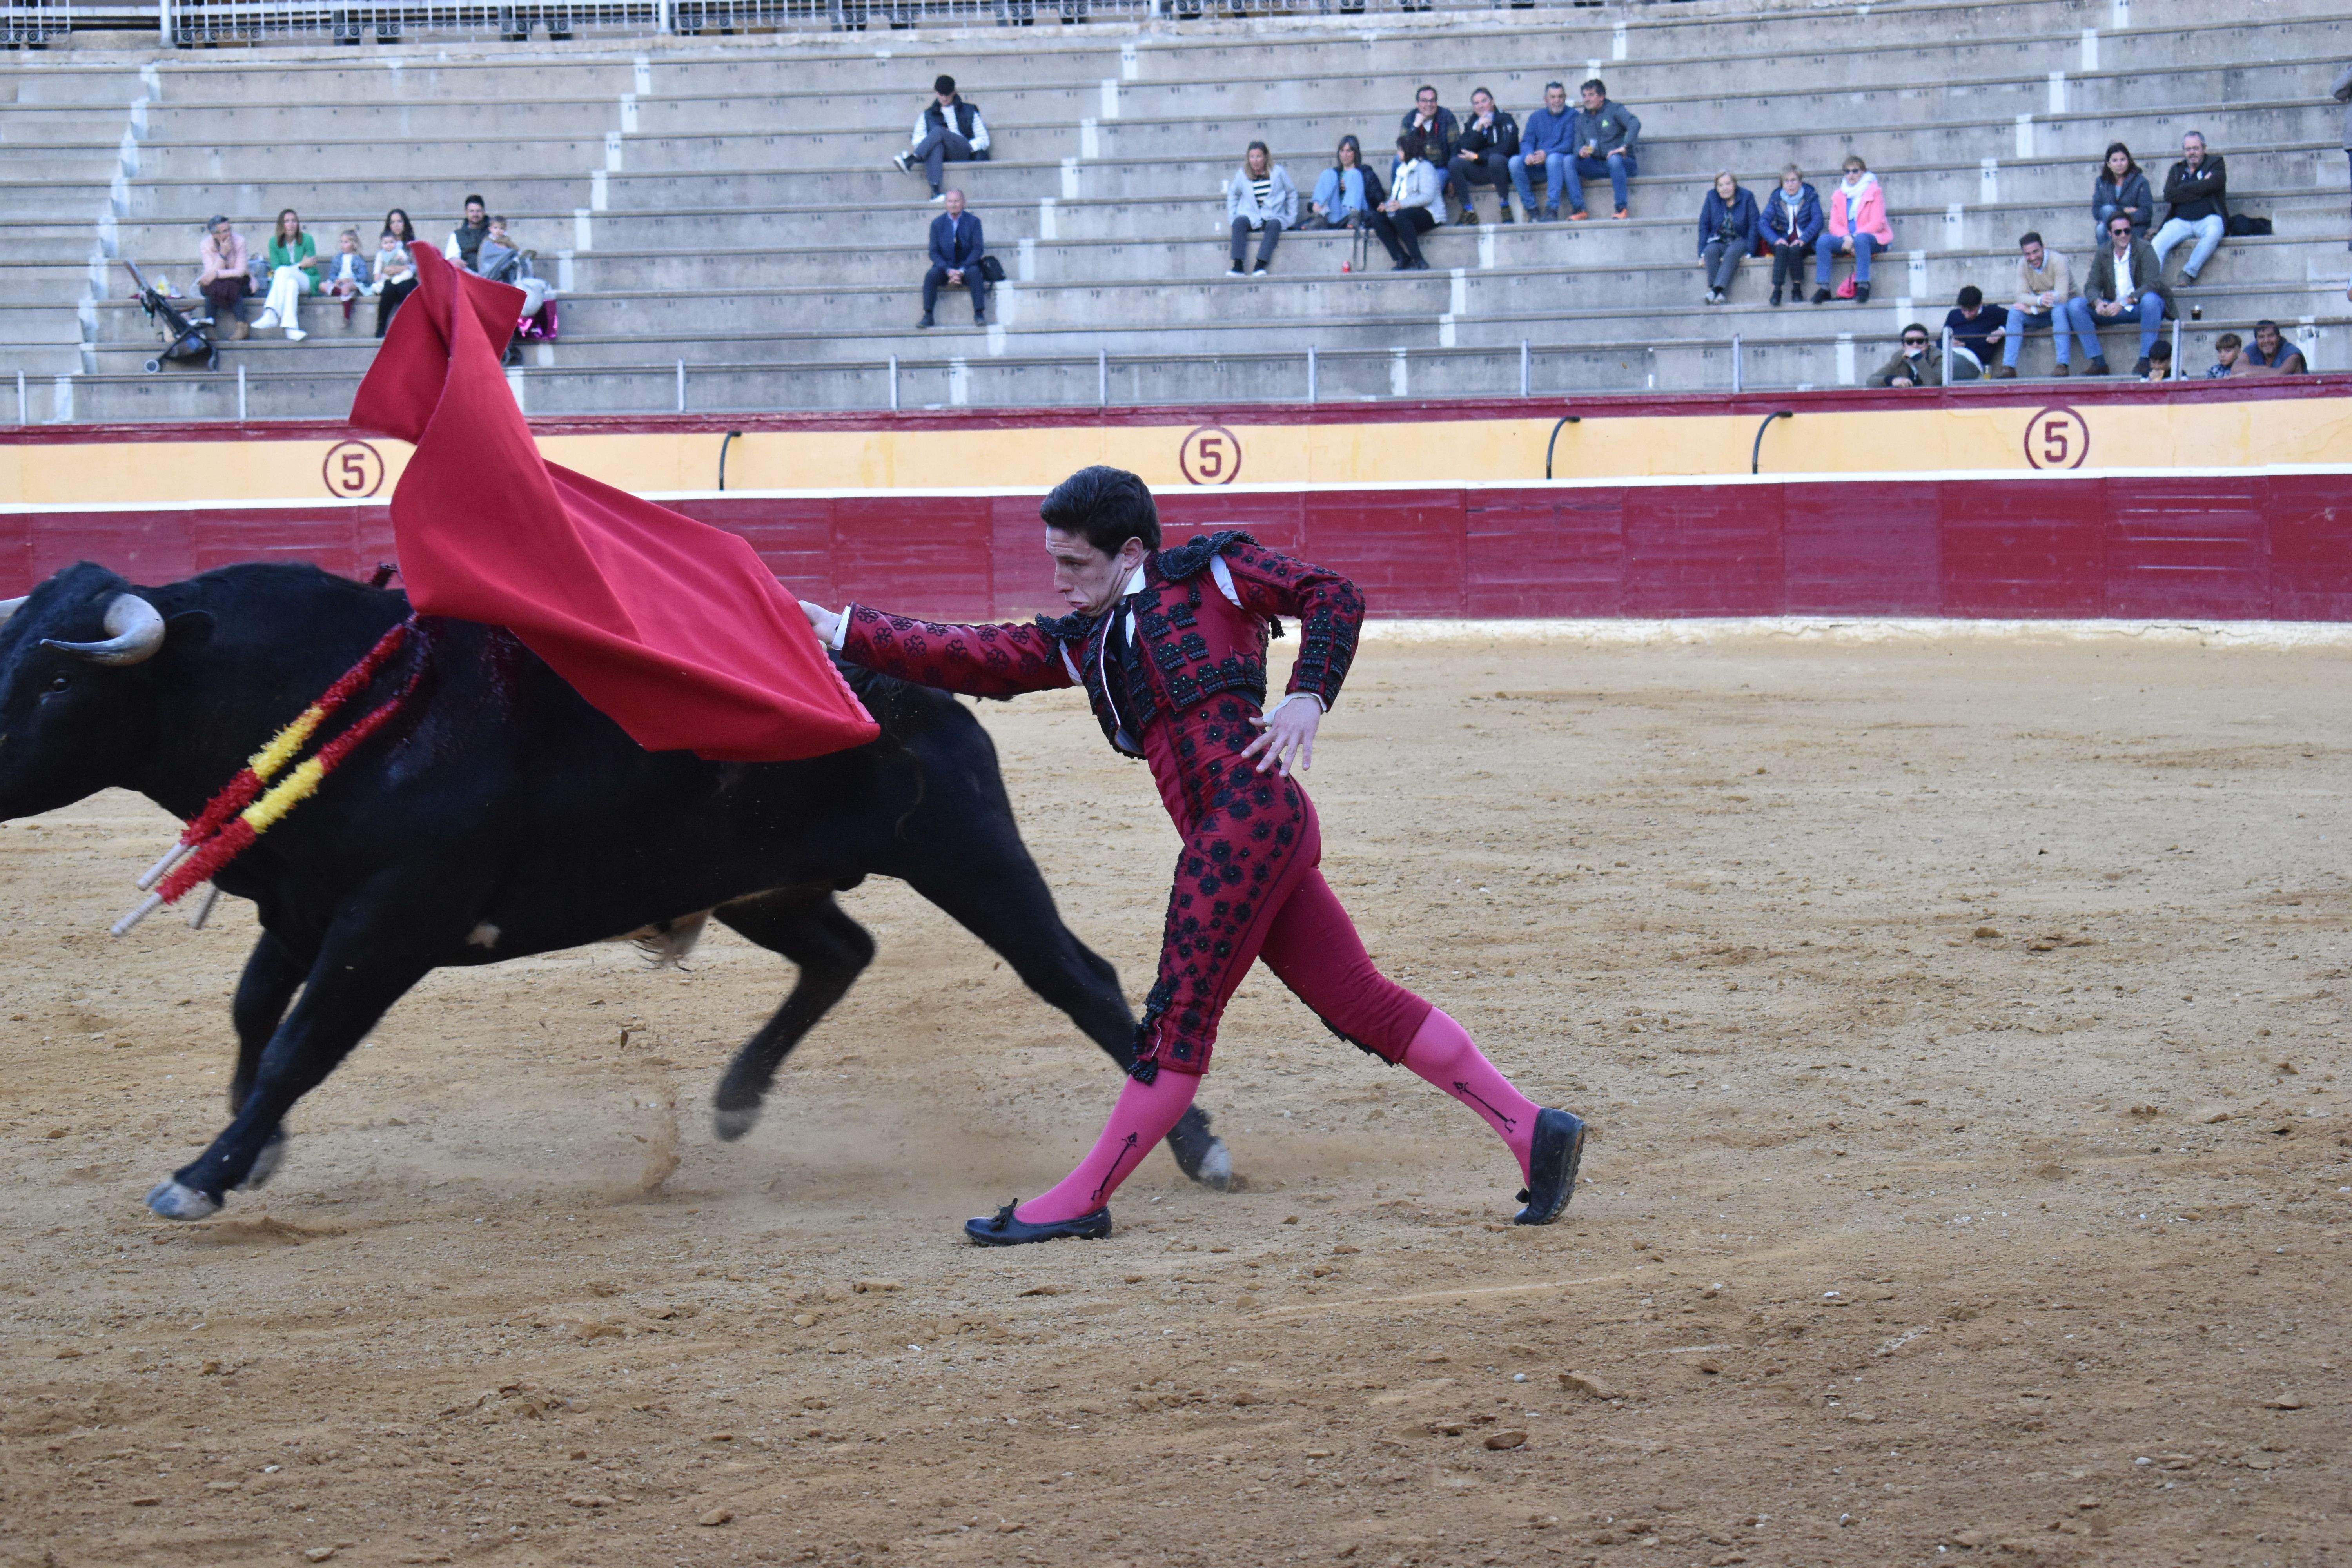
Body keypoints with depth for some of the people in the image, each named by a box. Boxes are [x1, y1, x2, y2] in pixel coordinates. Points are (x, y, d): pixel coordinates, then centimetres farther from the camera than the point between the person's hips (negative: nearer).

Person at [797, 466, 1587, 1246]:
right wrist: (841, 629, 14)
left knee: (1181, 1014, -5)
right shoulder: (1079, 643, 25)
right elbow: (965, 657, 20)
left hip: (1252, 811, -8)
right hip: (1231, 837, 8)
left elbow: (1334, 596, 6)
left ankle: (1083, 1199, -2)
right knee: (1364, 1005, 6)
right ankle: (1531, 1129, 8)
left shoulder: (1210, 572, 7)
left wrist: (1308, 695, -8)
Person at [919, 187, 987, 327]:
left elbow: (978, 249, -6)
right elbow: (934, 252, 0)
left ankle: (979, 315, -32)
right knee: (931, 276, -28)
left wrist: (962, 270, -19)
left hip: (967, 266, -1)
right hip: (945, 266, 1)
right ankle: (928, 317, -29)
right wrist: (948, 271, -17)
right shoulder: (937, 224, 4)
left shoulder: (973, 221, 1)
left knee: (974, 273, -34)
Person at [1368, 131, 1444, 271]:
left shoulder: (1424, 168, -5)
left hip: (1429, 216, -8)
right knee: (1377, 217, -13)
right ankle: (1402, 259, -20)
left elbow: (1428, 197, -19)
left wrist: (1401, 204, -26)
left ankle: (1419, 261, -32)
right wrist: (1387, 205, -3)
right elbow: (1396, 197, 21)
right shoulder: (1403, 169, 23)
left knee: (1401, 216, -37)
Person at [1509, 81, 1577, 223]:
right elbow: (1526, 142, 4)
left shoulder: (1572, 116, 2)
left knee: (1554, 159, -38)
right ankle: (1532, 210, -23)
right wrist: (1528, 155, -20)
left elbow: (1569, 145, -10)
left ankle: (1552, 210, -40)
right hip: (1537, 168, 4)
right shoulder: (1536, 117, 15)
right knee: (1514, 162, -24)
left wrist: (1547, 154, -26)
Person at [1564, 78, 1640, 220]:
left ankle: (1622, 208, -33)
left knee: (1614, 160, -39)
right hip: (1596, 166, 4)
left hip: (1624, 162, -4)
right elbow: (1578, 145, 10)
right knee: (1569, 161, -19)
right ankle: (1578, 208, -27)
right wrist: (1581, 152, -15)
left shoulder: (1615, 110, -2)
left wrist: (1624, 147, -32)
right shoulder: (1582, 118, 14)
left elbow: (1635, 124, -19)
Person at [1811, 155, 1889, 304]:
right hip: (1845, 241, 4)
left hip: (1871, 239, -4)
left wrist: (1854, 238, -19)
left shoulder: (1874, 192, 1)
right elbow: (1834, 225, 6)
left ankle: (1863, 285, -40)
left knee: (1860, 239, -39)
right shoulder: (1839, 195, 15)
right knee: (1824, 240, -25)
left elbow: (1877, 224, -9)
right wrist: (1846, 238, -16)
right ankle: (1823, 288, -29)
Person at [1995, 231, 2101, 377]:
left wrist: (2031, 308, -25)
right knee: (2015, 312, -20)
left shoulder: (2058, 261, -21)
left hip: (2067, 306, -5)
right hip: (2044, 313, 5)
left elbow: (2062, 298, -27)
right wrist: (2040, 300, -37)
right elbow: (2021, 296, -15)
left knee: (2058, 310, -38)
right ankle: (2008, 367, -26)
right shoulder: (2023, 265, -5)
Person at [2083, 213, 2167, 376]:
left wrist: (2124, 303, -31)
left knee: (2150, 299, -39)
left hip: (2141, 307, -4)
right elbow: (2092, 286, 2)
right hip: (2114, 309, 4)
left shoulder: (2144, 249, -9)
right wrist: (2098, 302, -23)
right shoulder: (2103, 254, 5)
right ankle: (2097, 362, -20)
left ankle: (2146, 361, -35)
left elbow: (2152, 285, -20)